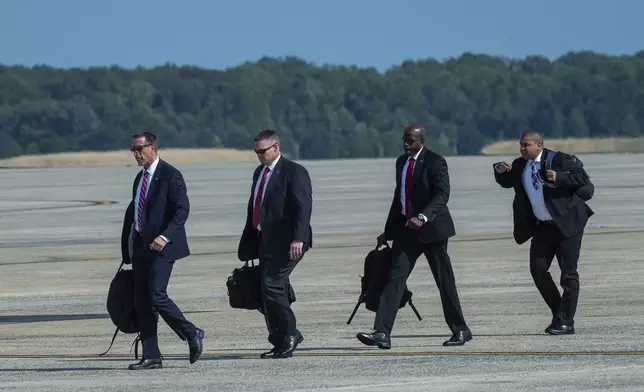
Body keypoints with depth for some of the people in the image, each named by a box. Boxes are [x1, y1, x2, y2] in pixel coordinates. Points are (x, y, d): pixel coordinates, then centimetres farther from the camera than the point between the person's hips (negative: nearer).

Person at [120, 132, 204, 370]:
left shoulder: (170, 175, -9)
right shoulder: (140, 178, 17)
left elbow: (182, 209, -16)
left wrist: (165, 236, -26)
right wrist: (128, 249, 19)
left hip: (161, 246, -8)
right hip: (141, 247, 8)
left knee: (157, 296, -16)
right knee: (141, 302, 4)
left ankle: (192, 335, 3)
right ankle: (150, 357, 6)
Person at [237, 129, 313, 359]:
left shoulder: (294, 172, -8)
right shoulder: (259, 173, 18)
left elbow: (304, 207, -16)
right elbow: (254, 208, 22)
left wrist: (298, 239, -25)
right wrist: (249, 242, 19)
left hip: (285, 243, -8)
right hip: (265, 243, 9)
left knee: (272, 286, -17)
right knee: (268, 291, 6)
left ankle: (290, 334, -4)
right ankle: (280, 343, 10)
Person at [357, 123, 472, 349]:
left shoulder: (435, 162, -10)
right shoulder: (401, 162, 12)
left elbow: (442, 195, -20)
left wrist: (423, 217, -35)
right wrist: (389, 230, 21)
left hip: (431, 228, -6)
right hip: (405, 228, 6)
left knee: (444, 281, 3)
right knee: (395, 278, -7)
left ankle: (461, 330, 18)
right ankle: (382, 333, -16)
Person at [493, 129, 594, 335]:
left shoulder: (558, 160, -12)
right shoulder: (520, 166, 6)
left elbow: (582, 178, -15)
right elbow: (506, 182, 21)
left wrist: (560, 178, -28)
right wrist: (500, 171, 0)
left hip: (566, 223, -6)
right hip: (541, 226, 6)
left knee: (568, 273, -2)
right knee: (538, 269, 1)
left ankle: (566, 322, 5)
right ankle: (558, 314, 16)